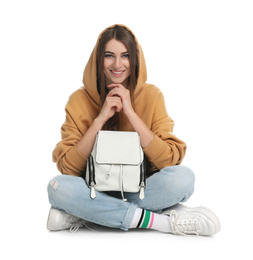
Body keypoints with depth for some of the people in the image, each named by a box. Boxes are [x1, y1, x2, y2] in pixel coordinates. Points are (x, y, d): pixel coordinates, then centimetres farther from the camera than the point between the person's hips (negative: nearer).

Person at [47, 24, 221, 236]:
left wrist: (130, 113, -19)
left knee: (183, 177, -28)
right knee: (58, 187, -30)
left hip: (140, 191, 0)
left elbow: (170, 160, -14)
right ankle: (163, 220, -24)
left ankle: (84, 215, -21)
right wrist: (101, 118, -18)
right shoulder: (80, 100, -4)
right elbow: (68, 168, -11)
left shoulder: (151, 95, -4)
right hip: (96, 191, 0)